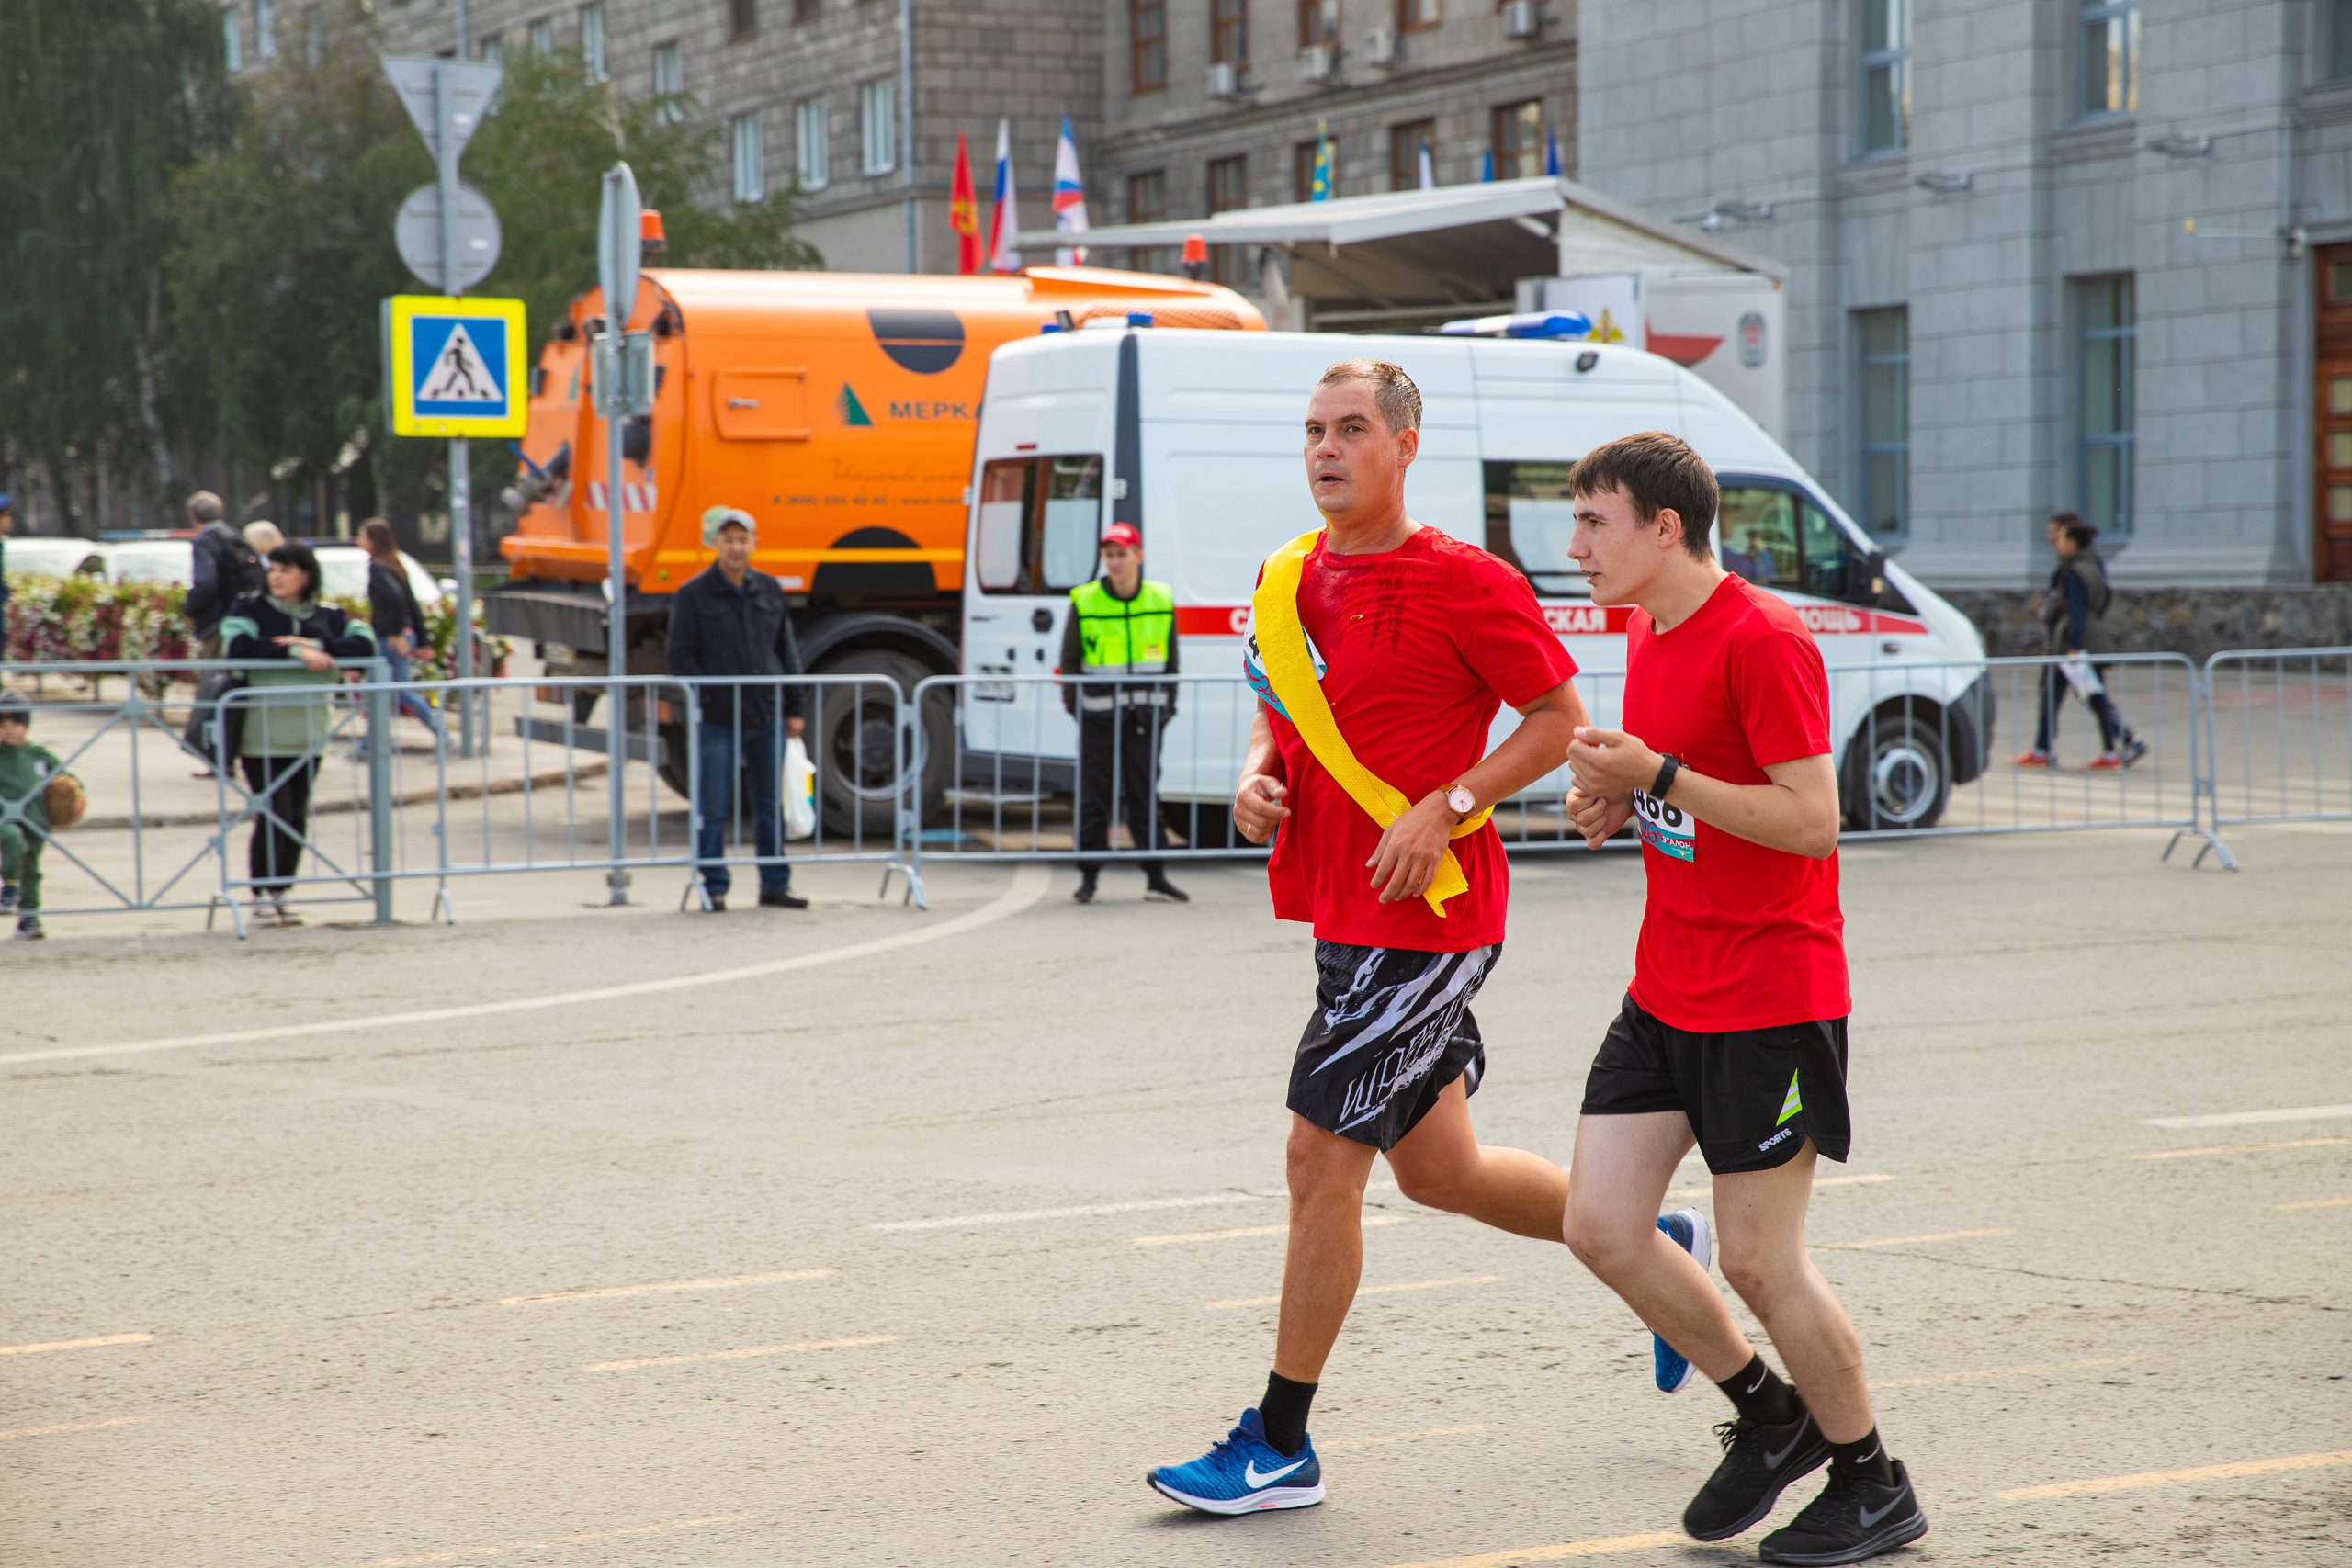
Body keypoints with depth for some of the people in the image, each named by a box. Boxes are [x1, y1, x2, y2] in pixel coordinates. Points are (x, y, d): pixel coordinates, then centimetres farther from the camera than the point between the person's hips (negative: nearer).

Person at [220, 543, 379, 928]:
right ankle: (262, 896, 3)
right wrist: (296, 652, -20)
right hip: (263, 734, -3)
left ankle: (281, 894, 17)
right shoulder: (250, 609, 1)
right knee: (274, 813, -9)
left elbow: (364, 644, -5)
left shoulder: (328, 617, 9)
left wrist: (317, 646, -17)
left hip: (309, 735, 4)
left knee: (297, 817, 6)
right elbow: (237, 646, -17)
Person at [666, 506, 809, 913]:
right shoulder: (693, 595, -1)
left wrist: (792, 708, 10)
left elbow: (787, 652, 14)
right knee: (713, 808, -2)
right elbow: (681, 656, -2)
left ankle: (775, 885, 15)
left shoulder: (770, 590, 10)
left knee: (770, 805, 8)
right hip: (717, 719, -4)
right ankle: (714, 886, 6)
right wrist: (710, 695, -13)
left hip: (767, 715, 4)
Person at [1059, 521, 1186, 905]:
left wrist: (1167, 706, 8)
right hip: (1098, 715, -1)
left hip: (1144, 716, 1)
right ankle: (1088, 877, 8)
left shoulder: (1161, 602, 5)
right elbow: (1070, 660, 5)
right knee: (1093, 799, 1)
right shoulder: (1084, 602, -2)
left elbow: (1171, 660, 13)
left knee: (1146, 796, 4)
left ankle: (1156, 877, 9)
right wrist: (1074, 704, -1)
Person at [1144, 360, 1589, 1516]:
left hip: (1424, 919, -8)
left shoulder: (1465, 583, -12)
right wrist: (1257, 778, 1)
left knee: (1321, 1160, -7)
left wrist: (1446, 808, -18)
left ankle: (1280, 1448, 3)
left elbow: (1562, 717, -8)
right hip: (1341, 912, 8)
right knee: (1438, 1170, 17)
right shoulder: (1286, 580, 9)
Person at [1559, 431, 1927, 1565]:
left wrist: (1659, 776, -24)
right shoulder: (1647, 634, 11)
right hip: (1665, 992, 9)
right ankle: (1768, 1417, 23)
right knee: (1601, 1228, 4)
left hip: (1770, 997, -9)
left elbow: (1812, 820, -22)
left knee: (1759, 1260, -2)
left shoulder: (1764, 641, -17)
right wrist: (1620, 802, 3)